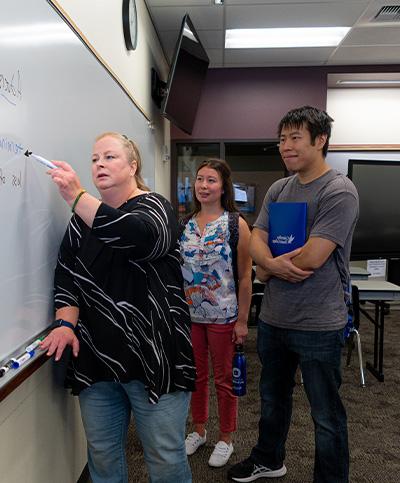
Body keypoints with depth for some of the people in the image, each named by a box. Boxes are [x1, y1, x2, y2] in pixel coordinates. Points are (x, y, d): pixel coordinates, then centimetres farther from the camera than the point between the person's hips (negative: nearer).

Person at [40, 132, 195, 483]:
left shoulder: (154, 206, -3)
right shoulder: (83, 217, 12)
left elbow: (139, 236, -27)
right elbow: (67, 275, 6)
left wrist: (77, 196, -31)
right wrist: (66, 324, -9)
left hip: (153, 353, -4)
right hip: (95, 356, 5)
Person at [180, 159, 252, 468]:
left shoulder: (237, 225, -9)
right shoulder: (185, 224, 3)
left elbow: (245, 277, -9)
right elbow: (176, 269, 9)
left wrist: (242, 320, -10)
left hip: (223, 315, -4)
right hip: (189, 313, 4)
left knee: (224, 379, 11)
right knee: (196, 375, 18)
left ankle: (226, 439, 32)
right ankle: (199, 430, 39)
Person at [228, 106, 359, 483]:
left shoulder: (338, 191, -15)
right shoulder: (278, 189, 7)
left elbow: (312, 258, -23)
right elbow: (255, 240, 2)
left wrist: (268, 268, -8)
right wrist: (274, 263, -19)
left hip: (317, 325, -7)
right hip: (272, 318, 7)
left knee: (326, 415, 12)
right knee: (272, 398, 25)